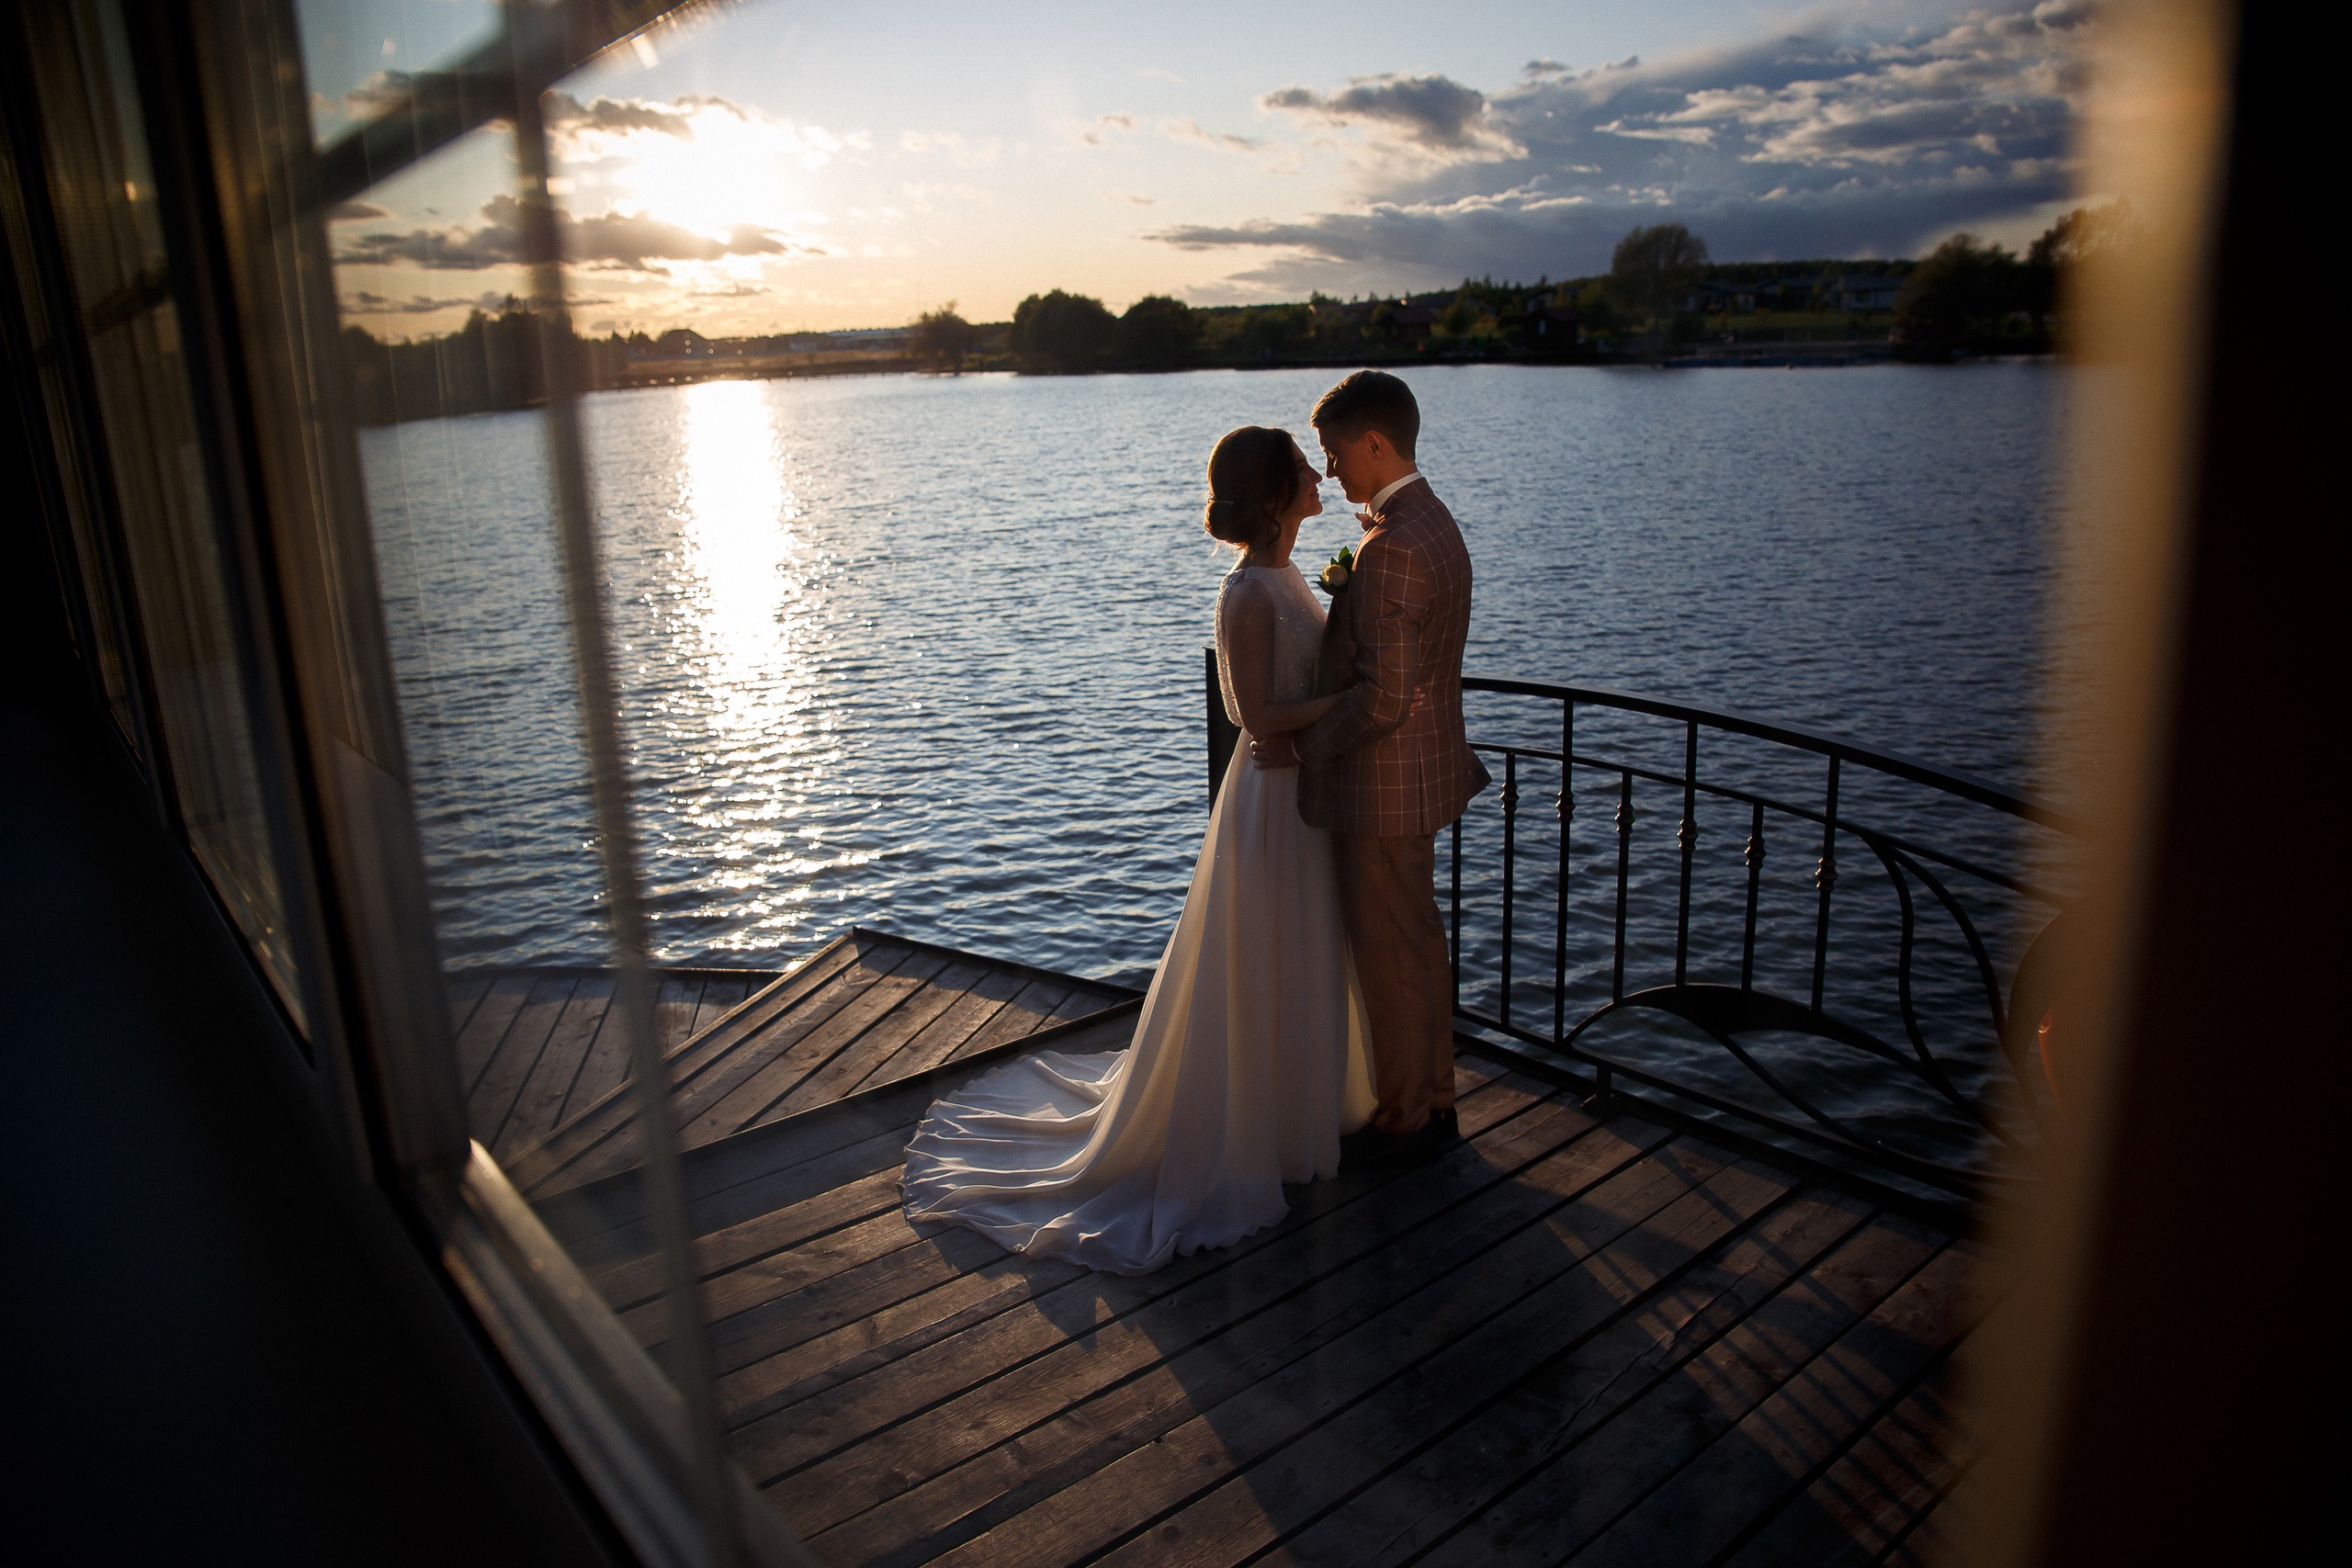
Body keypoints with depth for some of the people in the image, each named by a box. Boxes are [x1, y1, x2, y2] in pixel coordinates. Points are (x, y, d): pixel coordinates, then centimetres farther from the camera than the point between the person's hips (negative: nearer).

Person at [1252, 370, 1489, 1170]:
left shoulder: (1394, 548, -25)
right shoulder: (1430, 522, 8)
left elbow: (1385, 696, -27)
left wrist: (1299, 744, -16)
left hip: (1384, 785, -10)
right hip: (1420, 773, 10)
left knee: (1391, 954, 6)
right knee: (1416, 942, 21)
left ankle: (1406, 1122, 23)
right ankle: (1431, 1097, 37)